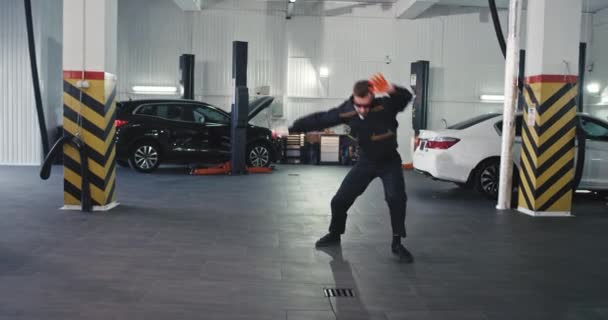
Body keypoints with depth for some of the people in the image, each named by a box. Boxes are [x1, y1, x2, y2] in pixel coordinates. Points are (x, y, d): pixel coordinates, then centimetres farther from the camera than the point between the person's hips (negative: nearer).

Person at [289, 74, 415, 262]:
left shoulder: (386, 104, -26)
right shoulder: (346, 110, -17)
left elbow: (407, 97, -43)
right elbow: (319, 119, -9)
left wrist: (392, 90, -65)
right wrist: (290, 129, -8)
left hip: (390, 162, -3)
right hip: (366, 162, 3)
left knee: (396, 198, -24)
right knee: (340, 200, 3)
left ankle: (397, 244, -7)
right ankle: (335, 234, 30)